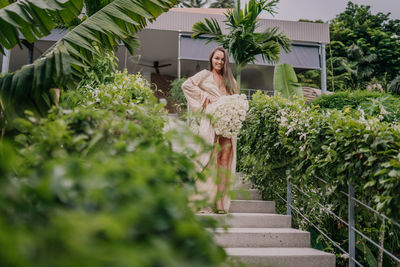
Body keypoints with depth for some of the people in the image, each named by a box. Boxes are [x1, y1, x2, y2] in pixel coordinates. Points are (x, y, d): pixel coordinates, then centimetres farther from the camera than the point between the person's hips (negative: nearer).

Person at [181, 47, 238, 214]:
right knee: (211, 158, -9)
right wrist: (205, 97, -3)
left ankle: (220, 200, -5)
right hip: (211, 120, -3)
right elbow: (187, 85, 1)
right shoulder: (205, 75, 12)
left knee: (225, 159, -6)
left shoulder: (229, 79, 24)